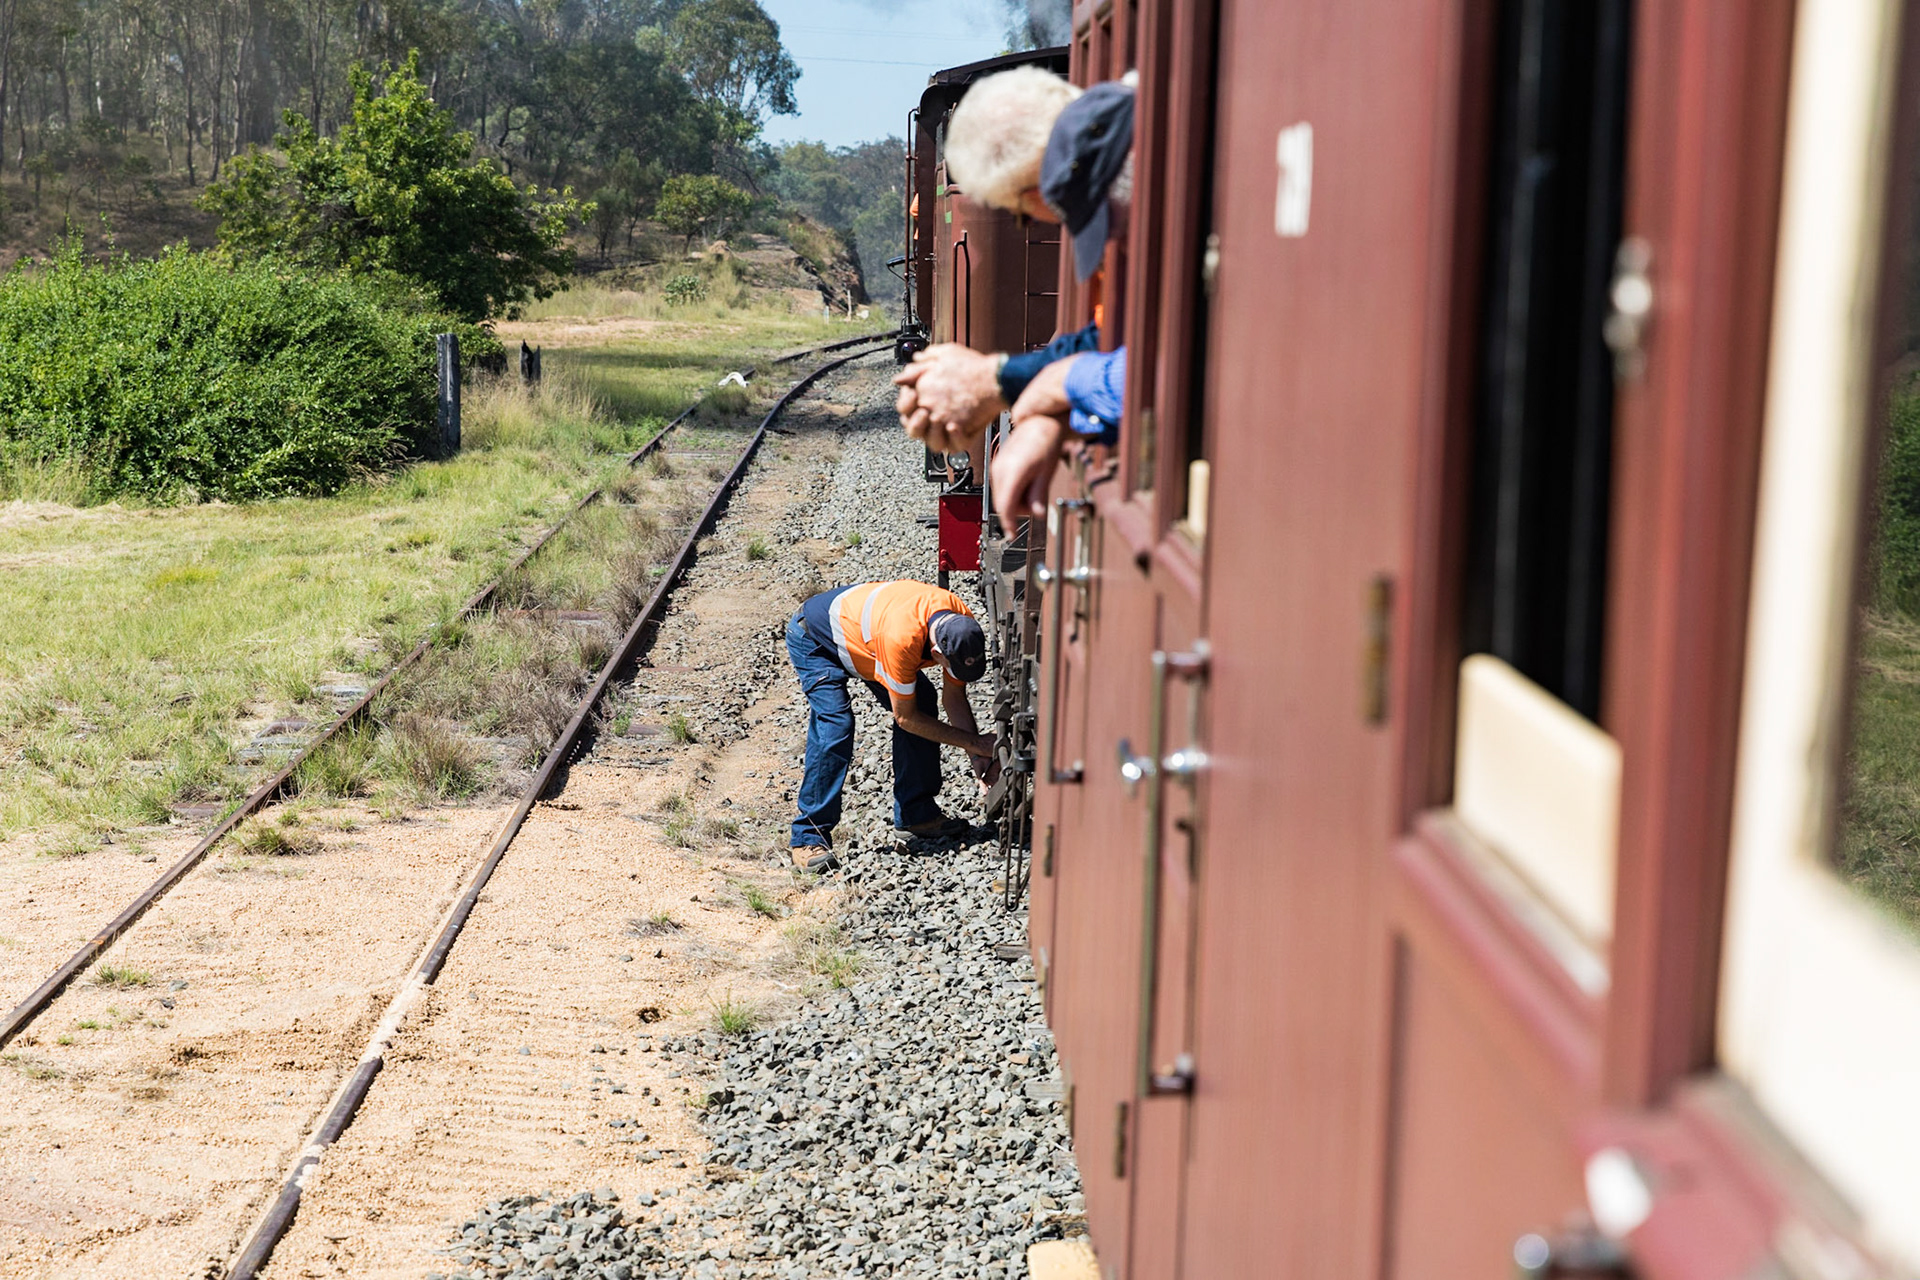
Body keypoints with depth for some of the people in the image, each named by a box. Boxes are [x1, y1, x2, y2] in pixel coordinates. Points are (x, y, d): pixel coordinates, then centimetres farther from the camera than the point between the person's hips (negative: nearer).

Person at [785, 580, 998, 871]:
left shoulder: (965, 628, -23)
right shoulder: (902, 638, -45)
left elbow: (954, 697, -8)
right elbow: (905, 717, -30)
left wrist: (978, 755, -16)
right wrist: (972, 742, -25)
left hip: (861, 626, 7)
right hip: (813, 638, -7)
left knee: (923, 704, -4)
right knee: (835, 726, -24)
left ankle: (916, 813, 8)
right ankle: (809, 837, -16)